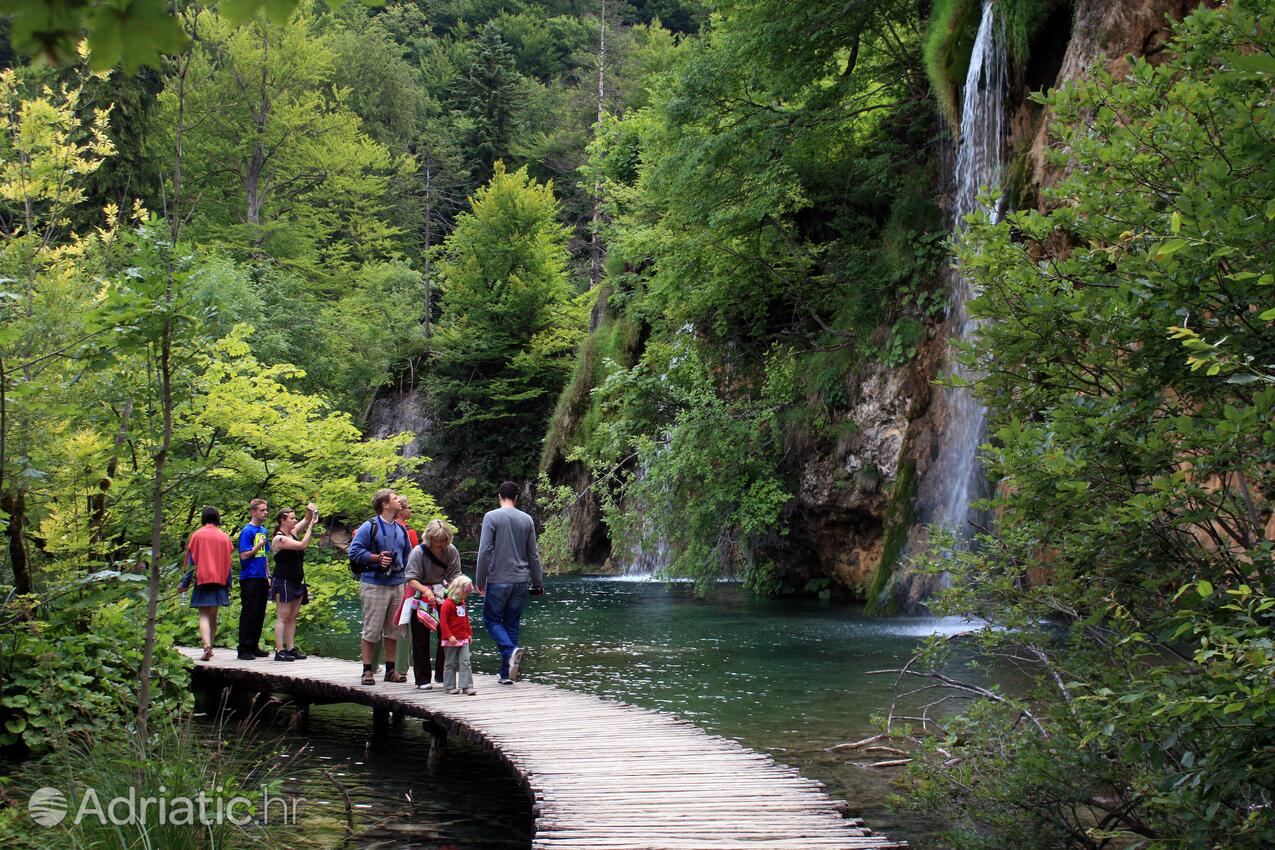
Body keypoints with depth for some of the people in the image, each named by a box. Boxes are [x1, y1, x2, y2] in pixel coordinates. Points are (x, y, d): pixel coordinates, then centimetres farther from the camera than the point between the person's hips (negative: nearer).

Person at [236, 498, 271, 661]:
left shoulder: (263, 530, 14)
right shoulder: (247, 531, -9)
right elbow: (244, 555, -13)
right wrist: (258, 545, -17)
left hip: (262, 578, 8)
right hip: (250, 578, -8)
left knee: (260, 614, 10)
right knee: (249, 615, -5)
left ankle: (254, 646, 18)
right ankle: (244, 649, -1)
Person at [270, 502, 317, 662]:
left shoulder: (292, 533, 10)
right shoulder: (279, 539, -14)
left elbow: (306, 521, 18)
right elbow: (302, 545, -20)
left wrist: (310, 513, -5)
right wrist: (311, 525, -18)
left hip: (296, 582, 9)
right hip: (283, 582, -8)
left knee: (292, 617, 8)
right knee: (282, 617, -8)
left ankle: (291, 649, 10)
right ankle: (279, 651, -8)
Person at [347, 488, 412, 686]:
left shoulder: (401, 530, 15)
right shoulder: (369, 527, -5)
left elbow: (408, 555, 26)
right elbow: (354, 551, -9)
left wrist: (402, 568, 11)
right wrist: (377, 558, -14)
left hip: (397, 584, 6)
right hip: (374, 585, -6)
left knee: (393, 629, 9)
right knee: (372, 629, -4)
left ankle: (391, 669, 18)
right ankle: (367, 670, 2)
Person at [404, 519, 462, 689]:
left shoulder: (451, 551, -6)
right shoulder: (418, 552, -16)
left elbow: (454, 576, -4)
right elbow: (411, 579, -20)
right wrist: (425, 590, -37)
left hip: (442, 597, 3)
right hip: (421, 599, -3)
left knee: (446, 636, -3)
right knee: (421, 640, 0)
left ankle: (442, 674, 9)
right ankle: (422, 679, 7)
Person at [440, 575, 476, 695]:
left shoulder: (463, 604, 12)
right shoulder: (447, 604, -13)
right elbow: (443, 622, -17)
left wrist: (469, 633, 19)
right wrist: (449, 636, -21)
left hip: (464, 639, 7)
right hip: (452, 640, -7)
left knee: (465, 663, 0)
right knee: (451, 664, 4)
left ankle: (467, 686, 0)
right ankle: (450, 686, 12)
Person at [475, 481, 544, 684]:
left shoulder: (491, 517, -7)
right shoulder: (526, 519, 5)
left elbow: (485, 551, -11)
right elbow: (533, 554, 9)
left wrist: (480, 580, -4)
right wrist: (538, 582, 16)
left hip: (498, 580, -4)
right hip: (521, 580, 4)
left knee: (492, 620, 7)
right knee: (512, 624, 10)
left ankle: (511, 650, -20)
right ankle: (506, 674, 10)